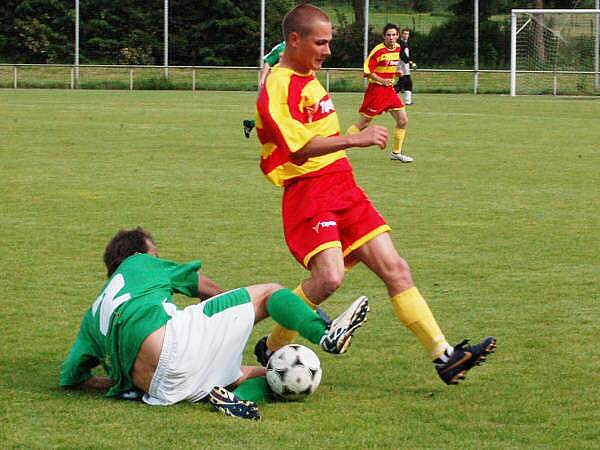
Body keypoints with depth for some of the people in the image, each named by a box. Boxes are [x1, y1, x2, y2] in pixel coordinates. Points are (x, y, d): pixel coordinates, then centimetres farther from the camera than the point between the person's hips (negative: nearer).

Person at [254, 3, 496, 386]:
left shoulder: (309, 78, 18)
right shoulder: (278, 88, -13)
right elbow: (299, 148, -25)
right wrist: (355, 139, -30)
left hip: (343, 187, 9)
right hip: (307, 192, -9)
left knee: (395, 268, 1)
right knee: (329, 275, -25)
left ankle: (444, 355, -1)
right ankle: (271, 349, -3)